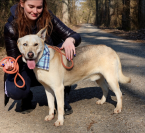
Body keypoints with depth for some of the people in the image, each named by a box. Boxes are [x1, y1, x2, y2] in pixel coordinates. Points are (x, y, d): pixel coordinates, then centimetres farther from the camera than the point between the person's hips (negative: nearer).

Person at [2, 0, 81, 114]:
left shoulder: (49, 18, -15)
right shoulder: (11, 27, -18)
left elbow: (76, 36, -17)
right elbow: (15, 59, -12)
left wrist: (70, 39, -42)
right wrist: (11, 65, -37)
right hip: (27, 69, -2)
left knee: (67, 49, -27)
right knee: (15, 90, -34)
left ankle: (63, 98, -12)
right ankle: (27, 96, 9)